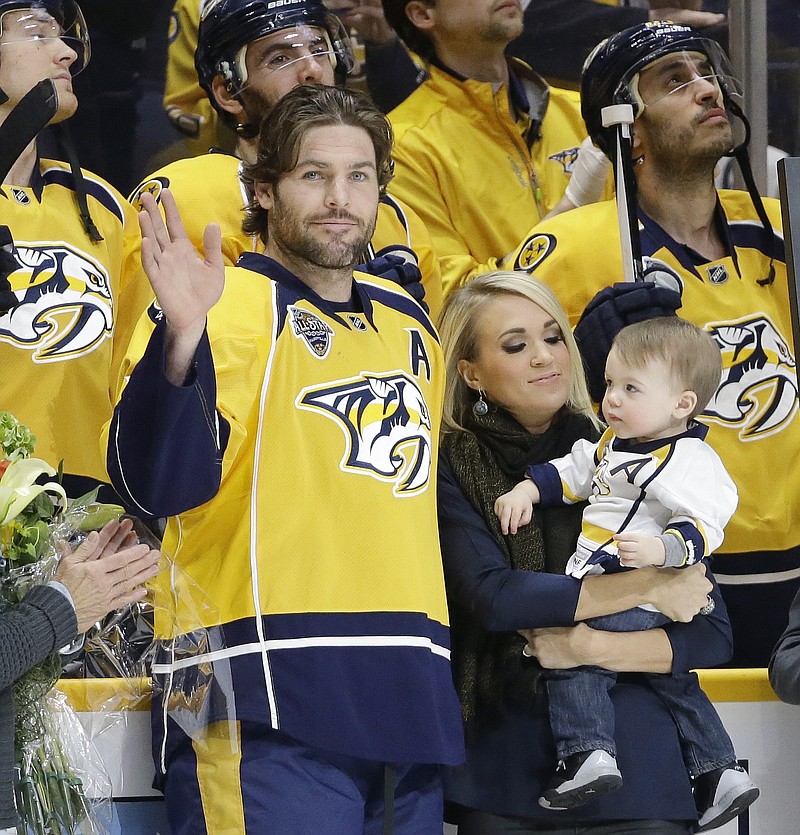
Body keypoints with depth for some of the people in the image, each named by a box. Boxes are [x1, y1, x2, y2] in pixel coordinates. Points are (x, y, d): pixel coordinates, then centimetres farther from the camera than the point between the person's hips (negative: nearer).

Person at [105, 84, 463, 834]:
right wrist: (181, 340, -32)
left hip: (408, 692, 7)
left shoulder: (409, 324, 18)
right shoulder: (231, 306, -3)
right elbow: (161, 484, -17)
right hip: (271, 706, -7)